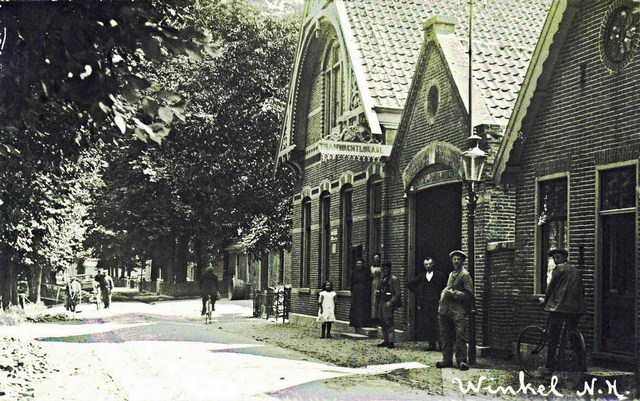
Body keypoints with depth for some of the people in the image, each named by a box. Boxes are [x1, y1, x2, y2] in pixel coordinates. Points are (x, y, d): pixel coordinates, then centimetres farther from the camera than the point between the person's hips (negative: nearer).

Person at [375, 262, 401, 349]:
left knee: (388, 323, -12)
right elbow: (378, 290, 24)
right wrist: (377, 301, 15)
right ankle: (386, 341, 17)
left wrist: (391, 302, -19)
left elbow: (397, 293, -12)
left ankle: (391, 342, -11)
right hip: (381, 302, 8)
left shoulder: (394, 279, -8)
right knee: (382, 323, 10)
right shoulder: (381, 279, 15)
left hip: (388, 303, -8)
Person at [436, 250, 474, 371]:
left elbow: (469, 294, -7)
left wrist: (453, 293, -13)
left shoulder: (465, 275, -2)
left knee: (460, 336, -11)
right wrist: (441, 306, 19)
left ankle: (461, 360, -9)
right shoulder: (451, 274, 21)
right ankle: (447, 359, 13)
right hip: (446, 310, 7)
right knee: (445, 336, 7)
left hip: (458, 310, -7)